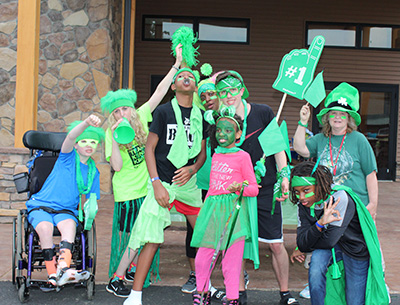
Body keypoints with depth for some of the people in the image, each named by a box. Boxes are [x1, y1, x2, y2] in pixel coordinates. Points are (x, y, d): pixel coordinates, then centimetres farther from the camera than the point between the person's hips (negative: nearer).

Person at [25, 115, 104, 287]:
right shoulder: (68, 157, 0)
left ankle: (63, 268, -51)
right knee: (45, 227, -33)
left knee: (69, 225, -32)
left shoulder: (93, 172, 12)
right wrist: (86, 123, -43)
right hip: (41, 205, -2)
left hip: (67, 210, 2)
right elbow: (70, 137, -23)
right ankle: (52, 274, -29)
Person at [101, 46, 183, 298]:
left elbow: (160, 92, -3)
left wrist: (177, 65, -5)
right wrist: (115, 140, -28)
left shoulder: (141, 118, 0)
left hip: (148, 188, 5)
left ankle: (132, 269, 31)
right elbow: (117, 166, -17)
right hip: (127, 193, -4)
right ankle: (116, 280, 10)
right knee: (133, 236, -2)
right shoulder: (110, 133, -8)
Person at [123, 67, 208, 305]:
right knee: (153, 240, -10)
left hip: (189, 183, 5)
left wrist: (192, 169, -5)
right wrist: (156, 184, -12)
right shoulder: (164, 111, -3)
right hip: (163, 183, -5)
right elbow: (149, 149, -4)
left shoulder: (201, 116, 10)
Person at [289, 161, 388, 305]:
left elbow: (330, 240, -29)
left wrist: (304, 248, -13)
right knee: (315, 267, -30)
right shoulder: (304, 204, -13)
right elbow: (301, 243, -21)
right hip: (330, 248, 3)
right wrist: (320, 223, -38)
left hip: (355, 248, -3)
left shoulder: (340, 198, -30)